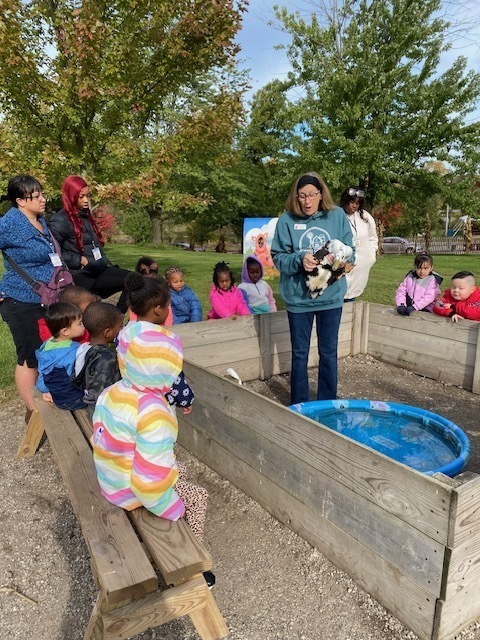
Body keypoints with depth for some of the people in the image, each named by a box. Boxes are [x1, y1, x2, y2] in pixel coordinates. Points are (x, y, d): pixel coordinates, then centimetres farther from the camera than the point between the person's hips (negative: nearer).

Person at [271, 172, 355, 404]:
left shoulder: (338, 216, -2)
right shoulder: (287, 220, -7)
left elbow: (350, 252, 1)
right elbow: (278, 257, -7)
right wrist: (300, 260, -25)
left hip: (331, 296, 2)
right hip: (298, 297, -1)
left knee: (329, 352, 13)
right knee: (299, 353, 11)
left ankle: (328, 403, 32)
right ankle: (299, 406, 29)